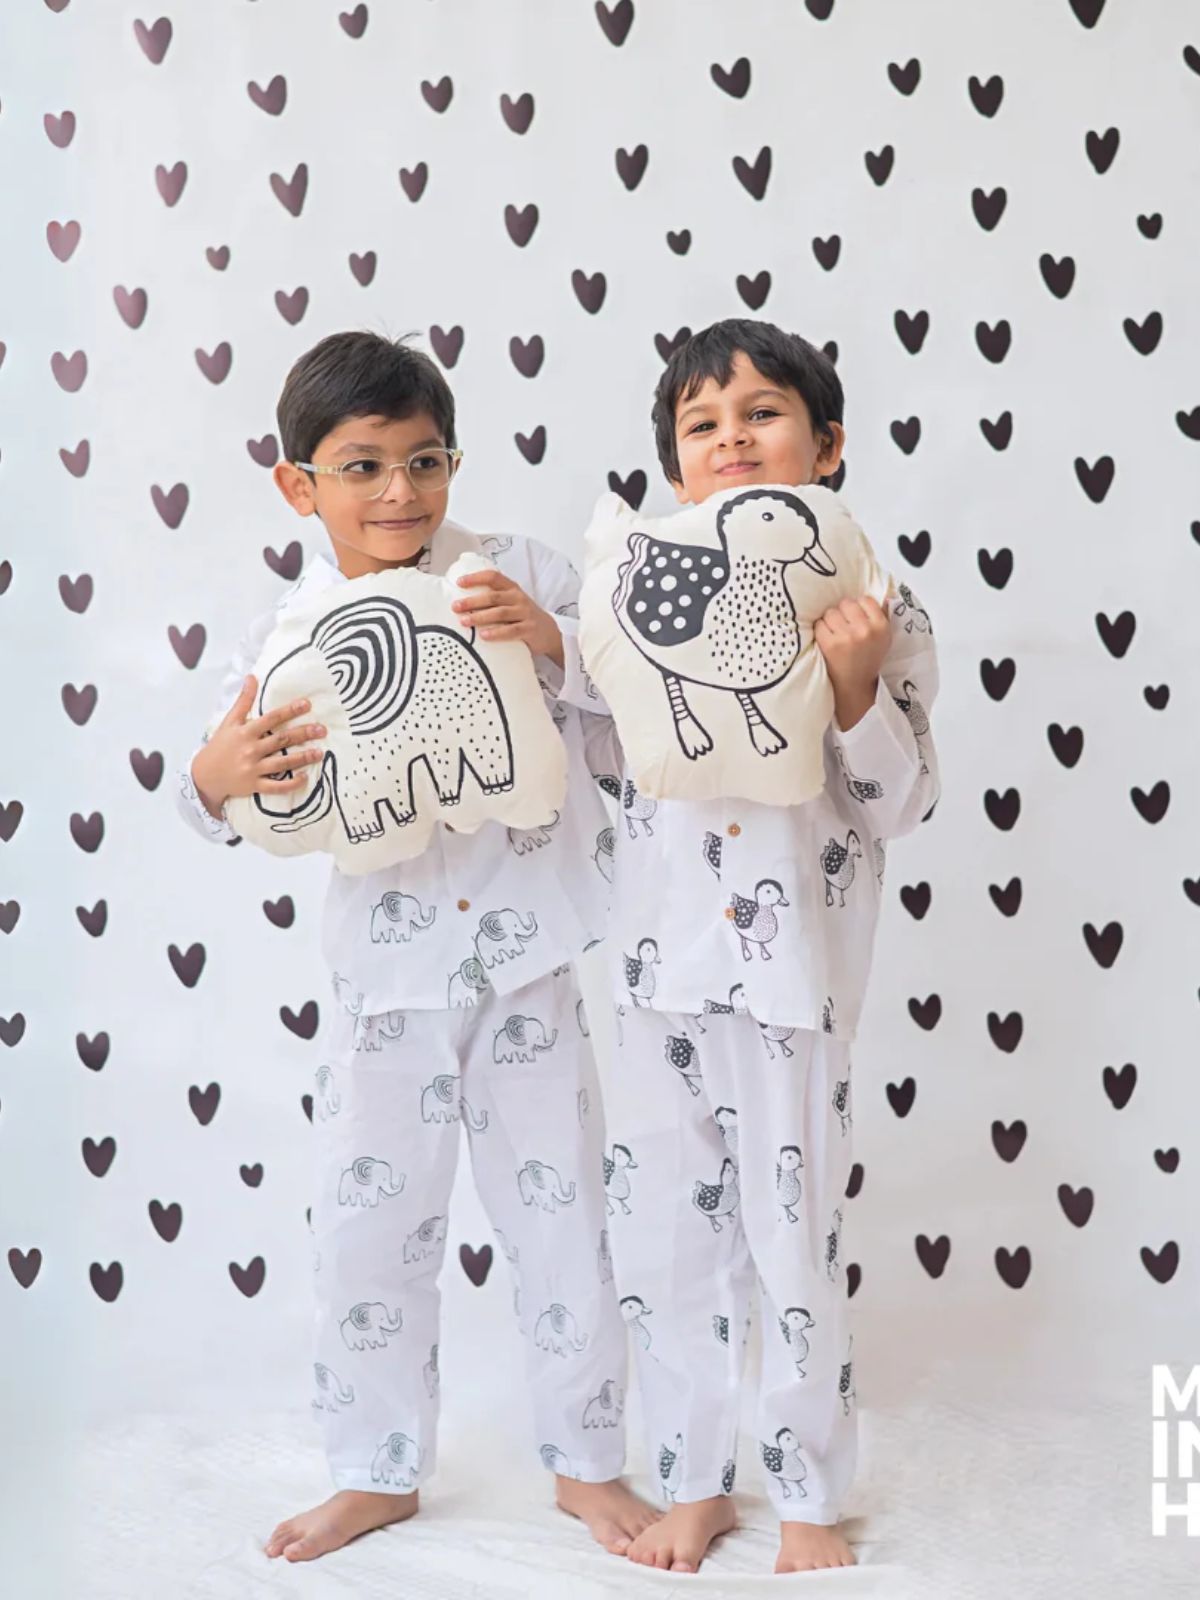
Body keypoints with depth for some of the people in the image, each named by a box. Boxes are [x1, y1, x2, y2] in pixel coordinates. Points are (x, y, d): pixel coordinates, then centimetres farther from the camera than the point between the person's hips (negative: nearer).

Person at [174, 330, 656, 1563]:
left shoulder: (519, 575, -4)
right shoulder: (285, 635, -2)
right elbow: (227, 808, -3)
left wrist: (555, 640, -23)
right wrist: (218, 776, -25)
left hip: (525, 958, -1)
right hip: (387, 974, 1)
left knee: (559, 1213, 10)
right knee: (365, 1228, 10)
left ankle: (587, 1463, 30)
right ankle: (377, 1472, 31)